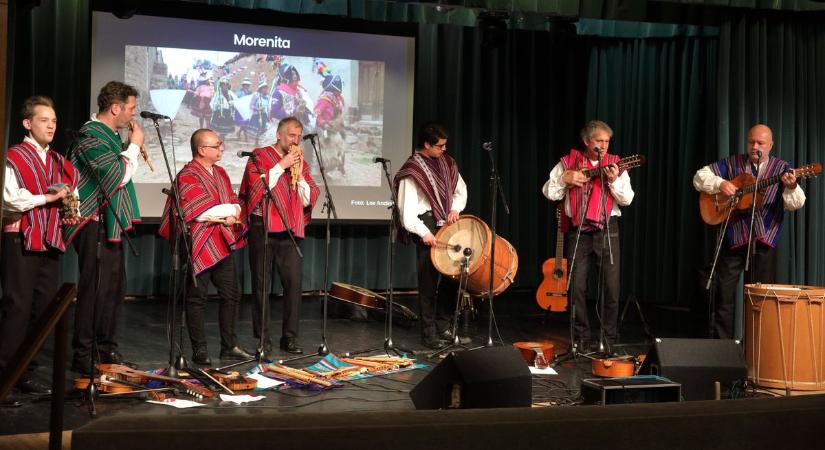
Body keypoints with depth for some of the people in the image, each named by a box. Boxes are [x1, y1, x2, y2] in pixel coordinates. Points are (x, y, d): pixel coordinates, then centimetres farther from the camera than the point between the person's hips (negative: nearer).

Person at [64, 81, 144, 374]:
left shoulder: (109, 134, 14)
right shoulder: (91, 136, -15)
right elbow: (118, 176, -22)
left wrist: (131, 148, 11)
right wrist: (135, 145, -12)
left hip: (111, 222, 10)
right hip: (95, 224, -10)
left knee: (114, 286, 13)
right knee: (94, 289, -7)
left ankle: (106, 349, 24)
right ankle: (83, 355, 1)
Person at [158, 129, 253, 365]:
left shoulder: (220, 173, 15)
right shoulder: (187, 176, -10)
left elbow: (235, 203, 13)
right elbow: (201, 212, -19)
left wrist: (233, 214, -11)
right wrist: (229, 209, -5)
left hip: (223, 243, 8)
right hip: (199, 246, -8)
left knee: (231, 294, 10)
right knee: (197, 299, 0)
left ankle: (229, 346, 21)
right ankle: (200, 351, 7)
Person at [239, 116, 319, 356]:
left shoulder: (300, 161, 15)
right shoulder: (259, 156, 4)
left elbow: (308, 200, 8)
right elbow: (257, 187, -11)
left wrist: (299, 173, -4)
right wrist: (281, 165, -10)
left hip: (290, 230, 3)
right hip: (263, 227, -3)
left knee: (294, 281, -4)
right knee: (262, 284, 1)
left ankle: (290, 338, 4)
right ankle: (263, 339, 7)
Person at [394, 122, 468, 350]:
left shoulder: (446, 162, 11)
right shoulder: (412, 171, -10)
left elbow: (460, 189, 20)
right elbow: (406, 208, -15)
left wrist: (455, 208, 0)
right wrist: (423, 232, -22)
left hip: (448, 223, 6)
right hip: (427, 225, -6)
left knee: (453, 274, 6)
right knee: (429, 280, -4)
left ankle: (443, 326, 20)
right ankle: (429, 334, 4)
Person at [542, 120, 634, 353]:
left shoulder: (614, 164, 6)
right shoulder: (569, 162, 5)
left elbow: (627, 199, -1)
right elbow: (549, 192, 2)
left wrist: (614, 181, -16)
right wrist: (565, 179, -13)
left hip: (607, 229, 0)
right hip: (578, 230, 0)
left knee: (611, 286, -2)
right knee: (577, 286, 1)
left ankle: (608, 339, 10)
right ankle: (581, 338, 14)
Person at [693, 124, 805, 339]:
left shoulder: (782, 169, 2)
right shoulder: (732, 163, 6)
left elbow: (795, 204, -9)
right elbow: (699, 177, 4)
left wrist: (791, 188, -31)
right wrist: (720, 184, -14)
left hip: (764, 240, -1)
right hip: (733, 237, 1)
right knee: (724, 292, 3)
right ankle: (722, 343, 12)